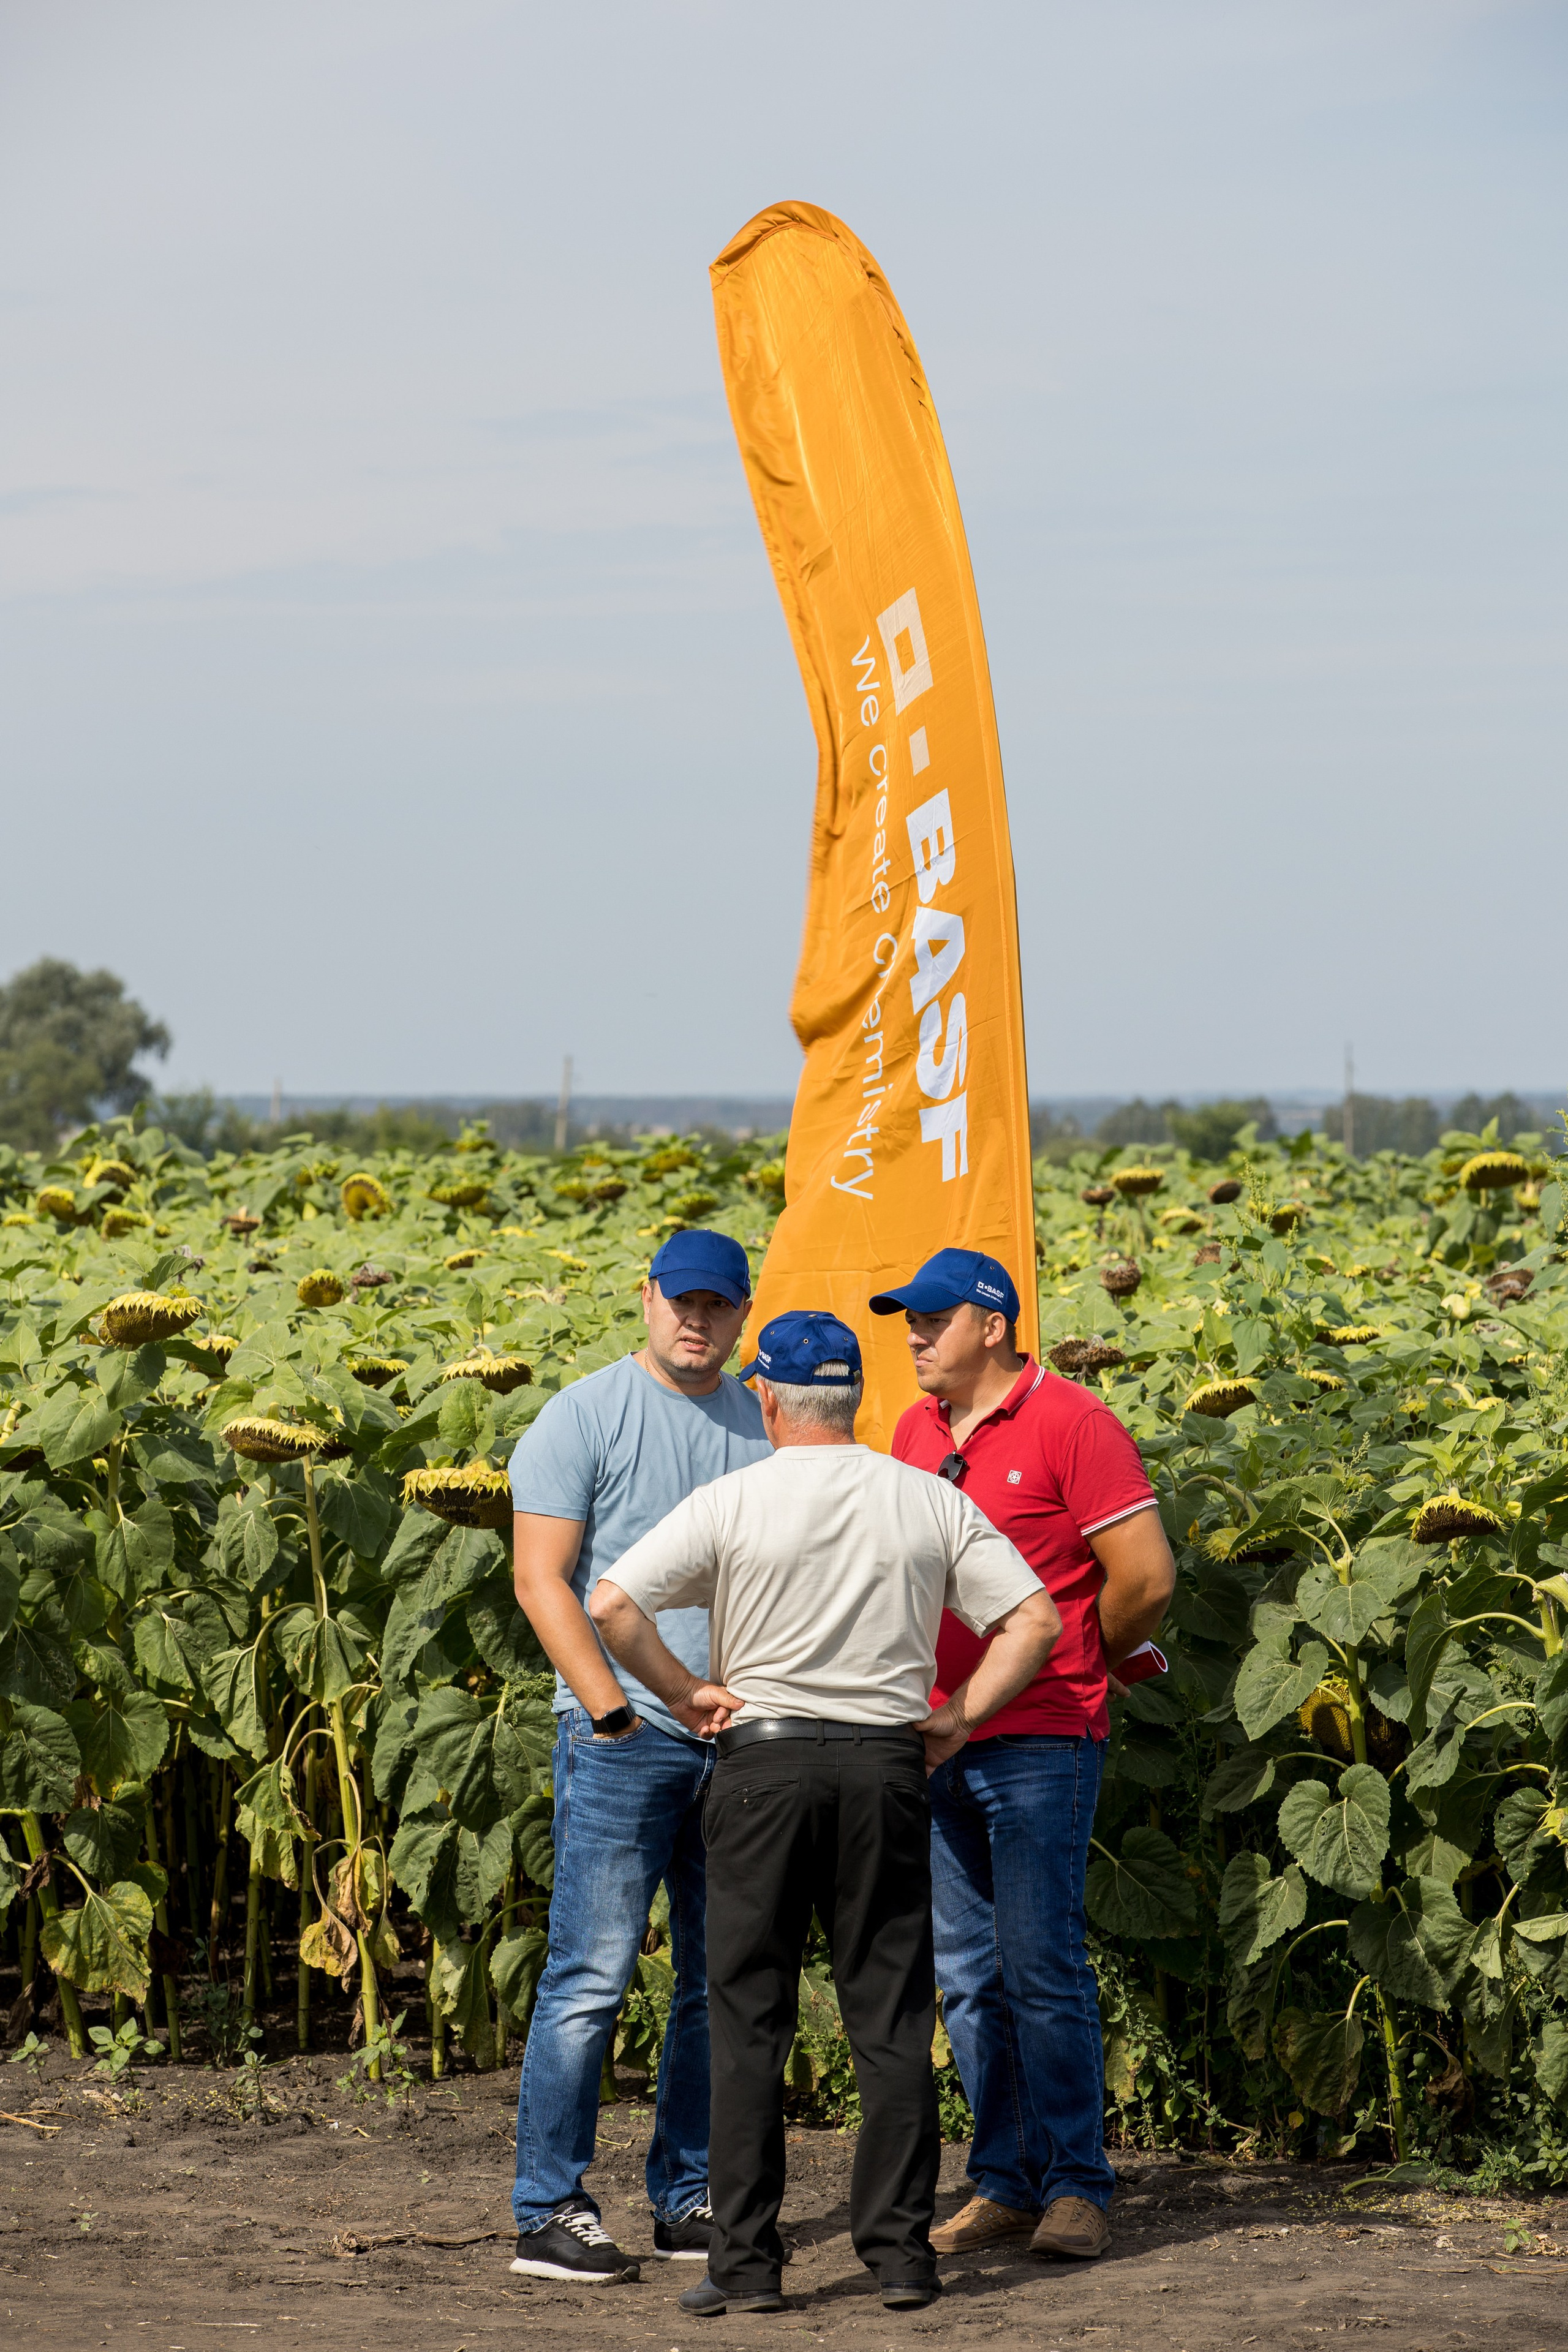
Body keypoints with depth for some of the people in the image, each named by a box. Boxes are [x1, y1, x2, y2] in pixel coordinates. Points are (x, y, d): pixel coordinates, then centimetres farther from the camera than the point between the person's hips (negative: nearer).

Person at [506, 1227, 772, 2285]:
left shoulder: (767, 1427, 13)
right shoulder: (585, 1417, -2)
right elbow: (543, 1579, -6)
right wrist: (615, 1713, -13)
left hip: (743, 1740, 5)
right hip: (625, 1736, -5)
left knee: (725, 1981, 7)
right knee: (592, 1977, -8)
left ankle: (690, 2200, 16)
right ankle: (550, 2210, -4)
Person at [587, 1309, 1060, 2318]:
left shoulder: (733, 1502, -4)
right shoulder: (931, 1502, 4)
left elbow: (612, 1606, -11)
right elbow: (1036, 1619, 2)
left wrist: (687, 1692, 0)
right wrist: (959, 1717, 6)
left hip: (765, 1758, -2)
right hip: (888, 1759, 2)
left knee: (750, 2018, 3)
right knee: (892, 2017, 8)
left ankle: (747, 2261, 0)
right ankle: (900, 2250, 5)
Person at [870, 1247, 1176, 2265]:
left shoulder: (1072, 1423, -7)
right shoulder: (916, 1432, 14)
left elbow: (1146, 1576, -10)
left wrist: (1085, 1666, 4)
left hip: (1039, 1740, -7)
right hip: (937, 1741, 7)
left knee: (1043, 1969, -8)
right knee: (969, 1977, 7)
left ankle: (1077, 2190, -3)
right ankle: (1005, 2183, 13)